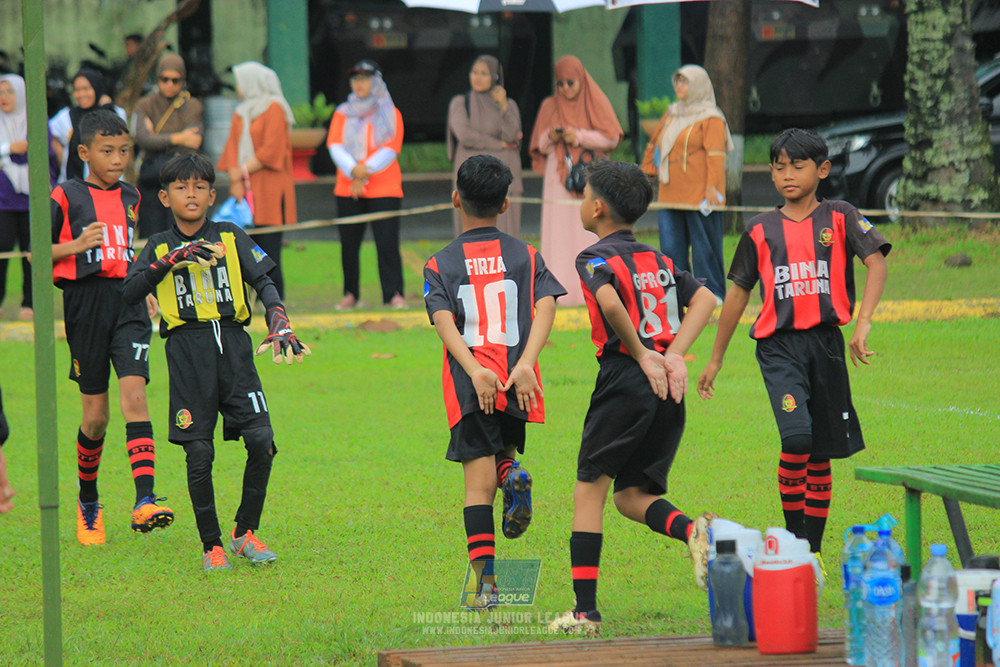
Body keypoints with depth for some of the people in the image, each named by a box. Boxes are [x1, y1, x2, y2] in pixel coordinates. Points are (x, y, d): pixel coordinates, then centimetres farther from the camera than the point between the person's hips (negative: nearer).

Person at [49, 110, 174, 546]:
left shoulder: (131, 197, 15)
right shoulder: (66, 196, 0)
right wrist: (76, 245, -16)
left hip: (129, 301, 3)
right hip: (85, 303, -3)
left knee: (134, 395, -16)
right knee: (95, 414, 3)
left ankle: (145, 501, -26)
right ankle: (87, 502, 26)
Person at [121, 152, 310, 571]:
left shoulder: (232, 238, 11)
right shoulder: (159, 247, 9)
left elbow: (263, 283, 6)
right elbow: (128, 294, -5)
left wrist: (280, 326, -10)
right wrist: (169, 261, -16)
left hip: (233, 345, 1)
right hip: (187, 351, -1)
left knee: (261, 440, -10)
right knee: (199, 453, -3)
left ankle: (245, 533, 8)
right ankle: (211, 545, 10)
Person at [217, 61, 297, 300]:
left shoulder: (274, 110, -3)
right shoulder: (241, 113, 19)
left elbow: (271, 151, -11)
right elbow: (233, 147, 12)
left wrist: (242, 172, -9)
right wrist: (235, 179, -4)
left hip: (269, 191, -7)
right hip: (245, 191, 7)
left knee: (269, 251, -10)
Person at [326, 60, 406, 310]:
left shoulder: (391, 114, 7)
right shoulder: (342, 114, 13)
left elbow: (391, 150, -4)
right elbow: (335, 146, 0)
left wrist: (364, 172, -14)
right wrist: (354, 171, -17)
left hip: (384, 189, -3)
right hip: (347, 191, 3)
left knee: (387, 242, -11)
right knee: (348, 244, 1)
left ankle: (394, 294, -9)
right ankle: (351, 294, 10)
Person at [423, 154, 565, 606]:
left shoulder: (440, 265, 9)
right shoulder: (526, 257, 12)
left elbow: (444, 323, -7)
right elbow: (545, 308, -5)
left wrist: (476, 372, -17)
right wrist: (525, 365, -15)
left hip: (469, 385, -1)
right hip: (517, 383, 2)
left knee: (478, 481, -4)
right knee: (501, 447, 27)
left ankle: (485, 577, -17)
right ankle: (513, 474, -9)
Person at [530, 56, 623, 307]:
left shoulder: (596, 102, 4)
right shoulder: (549, 107, 11)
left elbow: (611, 137, -2)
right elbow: (539, 145, 13)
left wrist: (579, 137, -13)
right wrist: (550, 138, -10)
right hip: (559, 176, 2)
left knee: (591, 229, -8)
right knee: (560, 234, -5)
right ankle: (562, 289, -7)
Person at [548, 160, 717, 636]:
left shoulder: (595, 258, -3)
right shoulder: (657, 259, 18)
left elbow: (611, 302, -24)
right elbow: (704, 299, 8)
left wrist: (643, 355, -13)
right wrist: (672, 355, -1)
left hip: (626, 378, -7)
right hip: (667, 388, 7)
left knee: (589, 489, 4)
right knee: (632, 494, 14)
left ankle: (585, 610, 2)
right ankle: (694, 531, -16)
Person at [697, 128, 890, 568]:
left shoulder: (840, 218, 6)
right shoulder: (761, 230, 10)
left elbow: (876, 262, -5)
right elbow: (738, 293, 16)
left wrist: (863, 322, -20)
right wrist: (715, 360, 19)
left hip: (826, 340, 1)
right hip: (778, 345, -1)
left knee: (821, 454, 6)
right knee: (796, 439, -21)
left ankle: (813, 549, 19)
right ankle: (792, 539, -10)